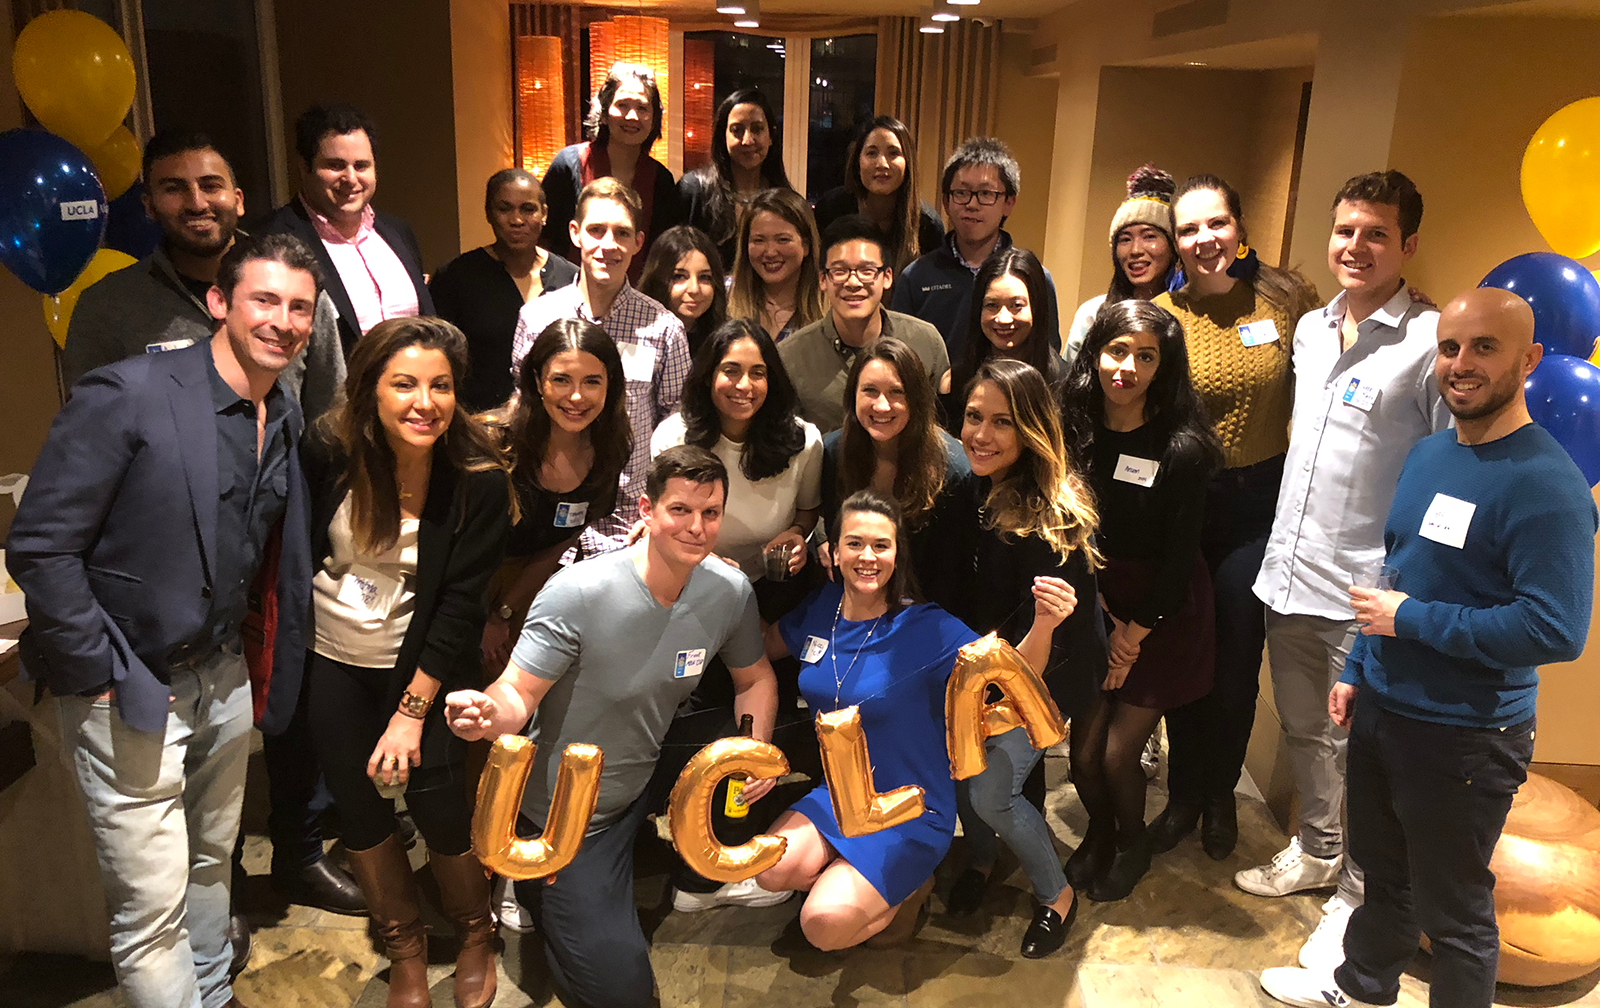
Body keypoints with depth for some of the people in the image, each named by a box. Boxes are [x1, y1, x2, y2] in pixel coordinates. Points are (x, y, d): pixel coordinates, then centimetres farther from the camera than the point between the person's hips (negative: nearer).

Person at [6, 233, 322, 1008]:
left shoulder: (287, 422, 3)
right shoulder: (127, 394, -18)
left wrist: (273, 672, 8)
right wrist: (103, 675, -15)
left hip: (222, 677, 6)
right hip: (127, 692, -6)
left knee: (212, 863, 22)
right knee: (152, 905, 1)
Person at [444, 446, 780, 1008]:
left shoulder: (730, 592, -11)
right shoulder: (578, 594, -26)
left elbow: (754, 678, 5)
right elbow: (517, 696, -24)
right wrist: (487, 715, -46)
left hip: (641, 791, 6)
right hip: (566, 814, -6)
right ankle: (541, 891, 22)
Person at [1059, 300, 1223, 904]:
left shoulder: (1182, 450, -18)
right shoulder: (1076, 433, -6)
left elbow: (1178, 558, -13)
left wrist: (1135, 633, -8)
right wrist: (1098, 610, -6)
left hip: (1162, 615, -3)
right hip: (1096, 606, 4)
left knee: (1117, 753, -1)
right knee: (1084, 751, 3)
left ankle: (1133, 845, 32)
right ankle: (1098, 835, 37)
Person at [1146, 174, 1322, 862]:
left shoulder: (1286, 296, -3)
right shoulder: (1161, 315, -6)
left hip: (1258, 502, 0)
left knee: (1237, 660, 8)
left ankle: (1220, 795, 34)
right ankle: (1183, 795, 33)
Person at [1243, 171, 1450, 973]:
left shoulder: (1431, 341, -13)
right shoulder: (1310, 329, 8)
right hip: (1288, 573, 7)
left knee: (1360, 751, 5)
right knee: (1304, 732, 21)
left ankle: (1357, 897, 24)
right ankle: (1316, 850, 42)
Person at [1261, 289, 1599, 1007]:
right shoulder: (1427, 454, 5)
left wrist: (1409, 619, -21)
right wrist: (1356, 671, 15)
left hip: (1464, 739, -8)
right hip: (1380, 709, 8)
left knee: (1453, 912, 10)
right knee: (1381, 868, 26)